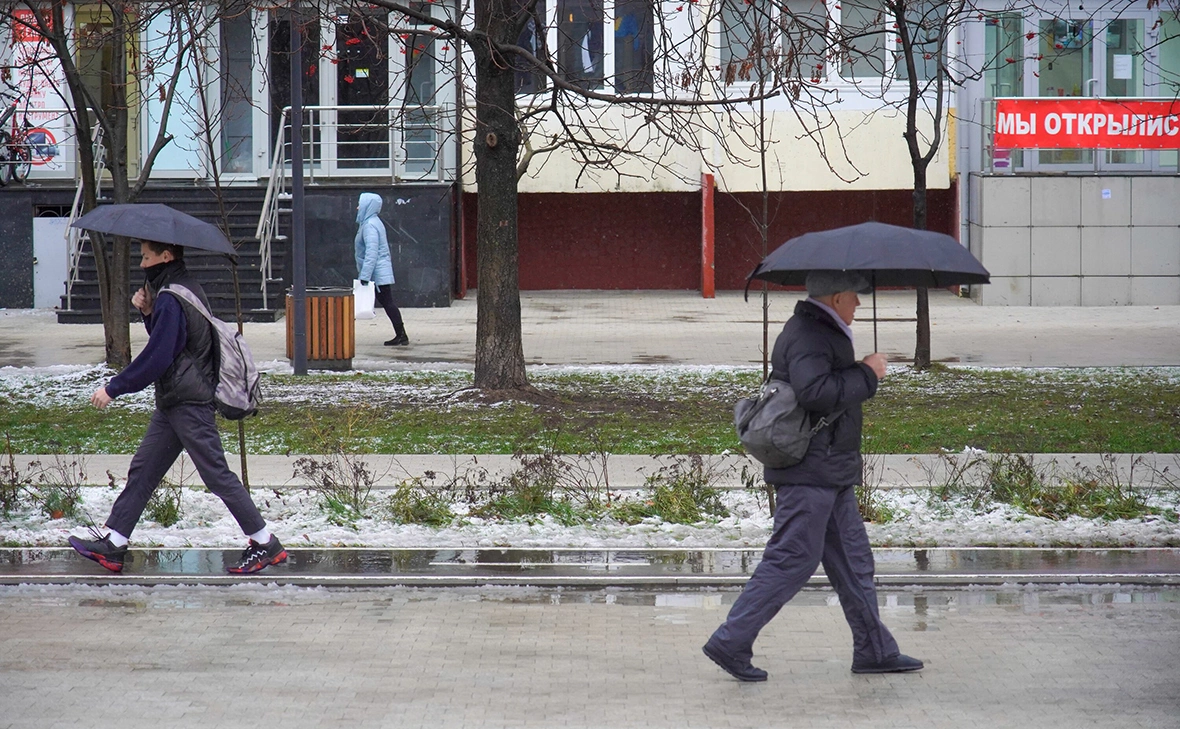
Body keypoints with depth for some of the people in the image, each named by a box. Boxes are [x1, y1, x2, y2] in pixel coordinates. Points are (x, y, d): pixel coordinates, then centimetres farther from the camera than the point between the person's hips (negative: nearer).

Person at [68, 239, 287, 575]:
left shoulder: (171, 300, -18)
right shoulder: (187, 287, 13)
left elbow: (156, 358, -21)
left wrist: (113, 388, -14)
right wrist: (148, 313, 5)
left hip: (188, 405, -11)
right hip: (174, 403, 11)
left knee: (217, 474, -6)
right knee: (142, 470, 10)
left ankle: (265, 544, -1)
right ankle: (113, 544, 11)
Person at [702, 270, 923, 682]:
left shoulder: (821, 333, 18)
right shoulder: (808, 337, -17)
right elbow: (814, 391, -32)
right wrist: (867, 374, -22)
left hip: (830, 474, 11)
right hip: (810, 472, -11)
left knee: (853, 560, 14)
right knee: (792, 560, -8)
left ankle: (875, 650, 21)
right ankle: (730, 643, -3)